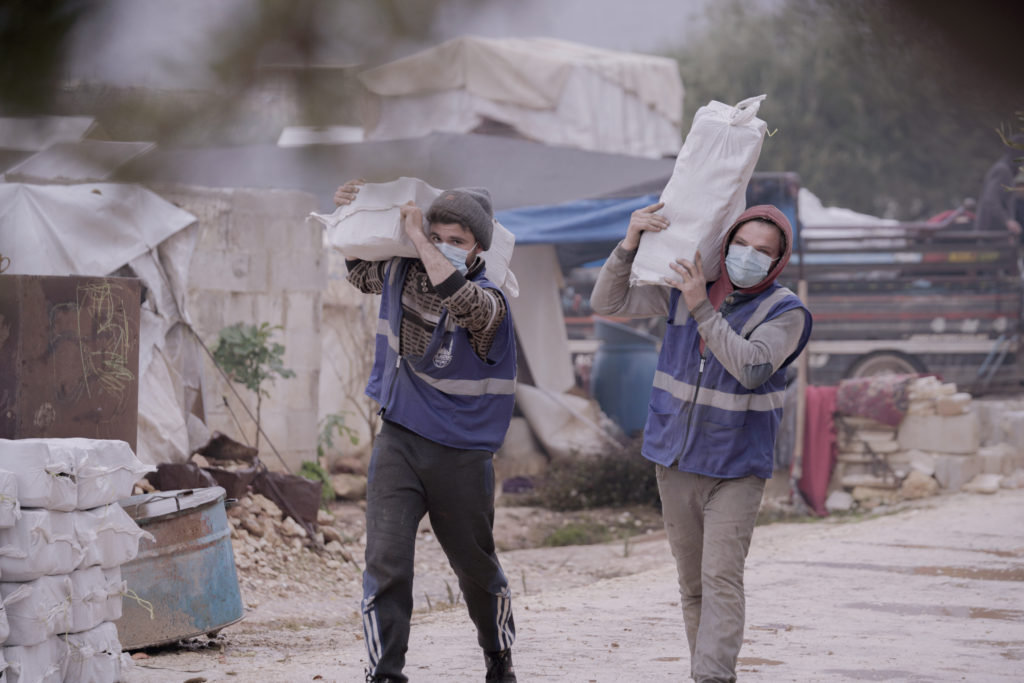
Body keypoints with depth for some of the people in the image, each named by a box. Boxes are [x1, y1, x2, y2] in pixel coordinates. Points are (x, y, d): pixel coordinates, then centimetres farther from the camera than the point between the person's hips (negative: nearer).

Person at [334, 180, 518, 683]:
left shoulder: (489, 302, -14)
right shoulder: (400, 274, 1)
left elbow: (459, 297, -39)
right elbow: (359, 271, 24)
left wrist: (416, 237, -32)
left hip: (461, 457, -2)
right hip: (398, 443, 2)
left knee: (476, 567, 15)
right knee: (385, 562, -13)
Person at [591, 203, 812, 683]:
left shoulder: (786, 313, -11)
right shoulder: (685, 286, 2)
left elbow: (751, 368, -26)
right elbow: (607, 302, 2)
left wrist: (701, 308, -29)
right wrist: (630, 243, -14)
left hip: (736, 467, -4)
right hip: (676, 461, 4)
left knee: (721, 577, -17)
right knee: (692, 584, 10)